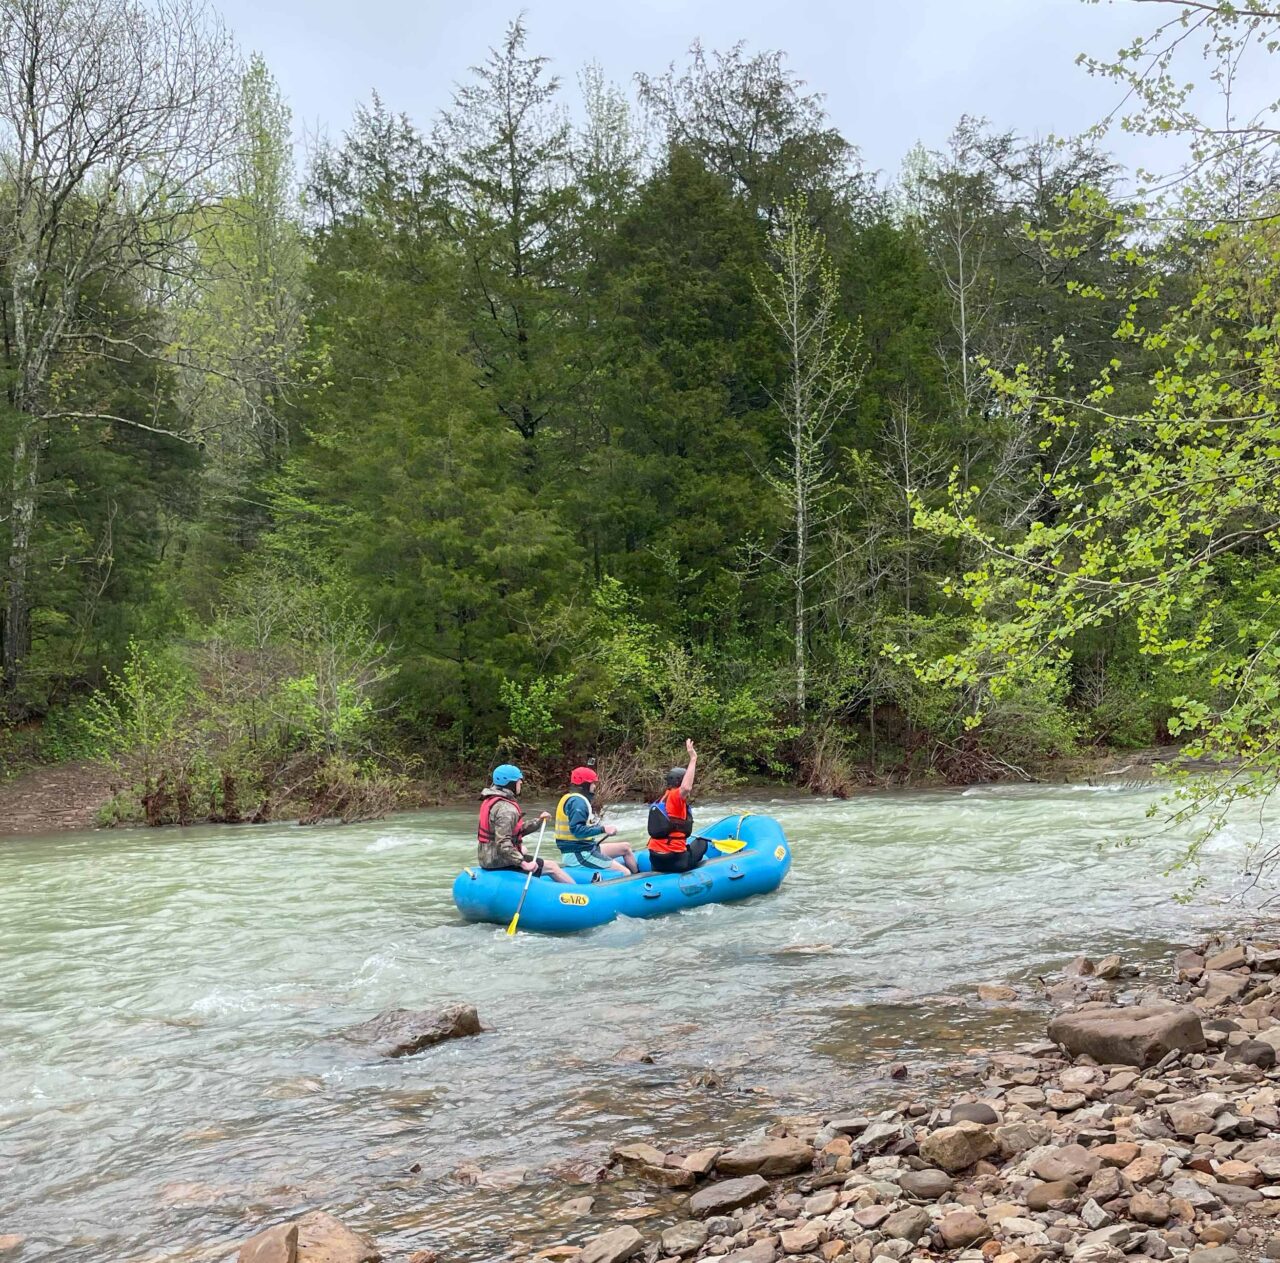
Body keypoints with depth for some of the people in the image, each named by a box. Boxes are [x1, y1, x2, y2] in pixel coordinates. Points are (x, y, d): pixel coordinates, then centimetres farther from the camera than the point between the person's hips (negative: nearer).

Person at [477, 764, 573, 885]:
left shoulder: (492, 801, 8)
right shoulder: (506, 809, -23)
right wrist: (524, 864, -30)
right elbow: (503, 843, -31)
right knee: (552, 867, -2)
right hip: (500, 862, -11)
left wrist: (538, 820, 12)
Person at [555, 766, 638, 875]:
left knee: (625, 848, 20)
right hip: (579, 855, -11)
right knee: (625, 874, -14)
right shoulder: (577, 801, -17)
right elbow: (577, 830, -28)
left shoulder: (571, 798, 15)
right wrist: (603, 829, -27)